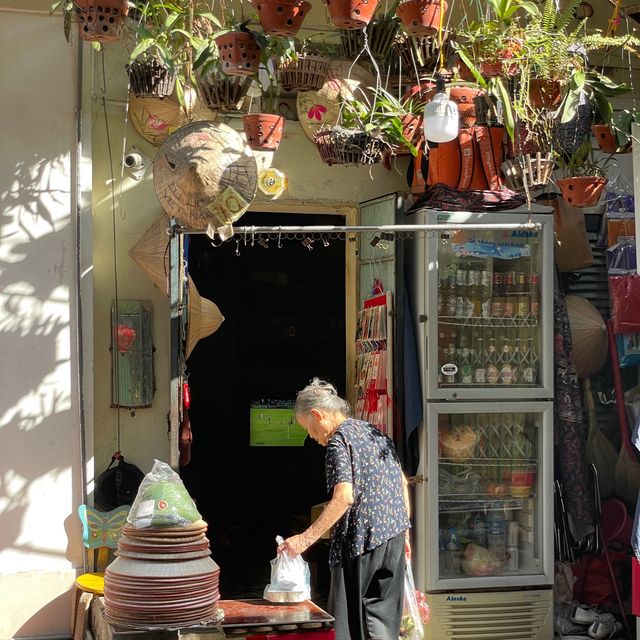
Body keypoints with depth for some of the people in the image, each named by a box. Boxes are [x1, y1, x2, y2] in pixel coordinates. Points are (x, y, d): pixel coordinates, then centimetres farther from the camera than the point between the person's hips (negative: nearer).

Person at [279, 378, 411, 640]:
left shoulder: (339, 441, -11)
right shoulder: (375, 432, 15)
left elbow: (344, 497, -23)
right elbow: (402, 483, 19)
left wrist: (305, 539, -24)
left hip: (361, 537, -8)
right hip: (394, 532, 8)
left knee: (347, 619, 0)